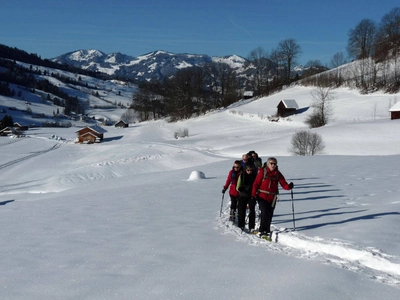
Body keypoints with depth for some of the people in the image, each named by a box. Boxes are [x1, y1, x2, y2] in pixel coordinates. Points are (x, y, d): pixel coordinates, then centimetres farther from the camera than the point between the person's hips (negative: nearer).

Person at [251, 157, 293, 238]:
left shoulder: (278, 174, 5)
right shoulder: (262, 172, -4)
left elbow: (284, 184, -1)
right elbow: (256, 183, -5)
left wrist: (289, 186, -23)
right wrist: (254, 194, -13)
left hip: (272, 198, 3)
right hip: (262, 197, -3)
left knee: (270, 215, 8)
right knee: (264, 213, -12)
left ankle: (267, 231, 22)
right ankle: (262, 231, -1)